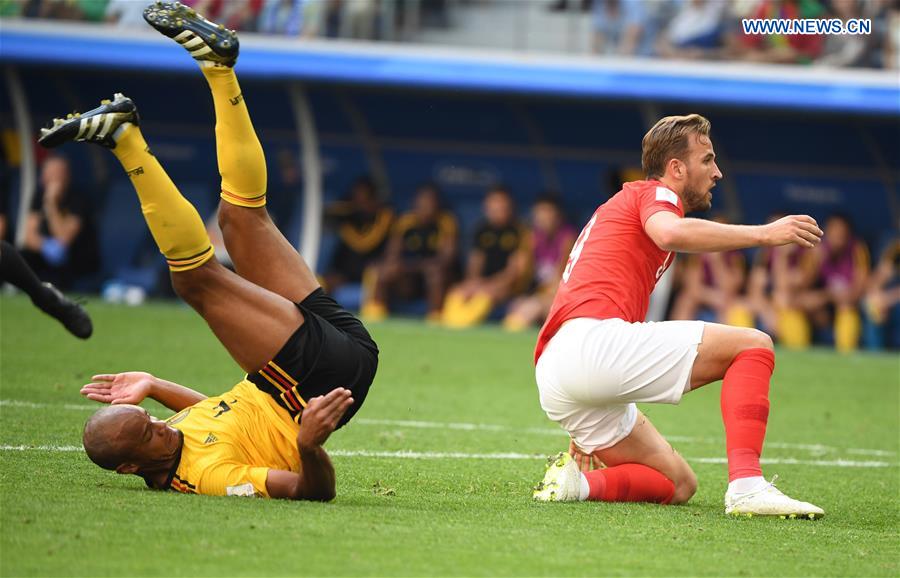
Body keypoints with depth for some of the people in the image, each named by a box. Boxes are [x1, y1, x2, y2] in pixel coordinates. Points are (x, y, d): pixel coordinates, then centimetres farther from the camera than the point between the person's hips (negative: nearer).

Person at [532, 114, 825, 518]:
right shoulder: (655, 193, 6)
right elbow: (672, 233, -22)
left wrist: (584, 433, 33)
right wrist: (764, 234, -18)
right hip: (592, 339, -9)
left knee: (678, 485, 15)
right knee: (753, 346, -8)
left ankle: (575, 481, -5)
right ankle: (746, 485, -24)